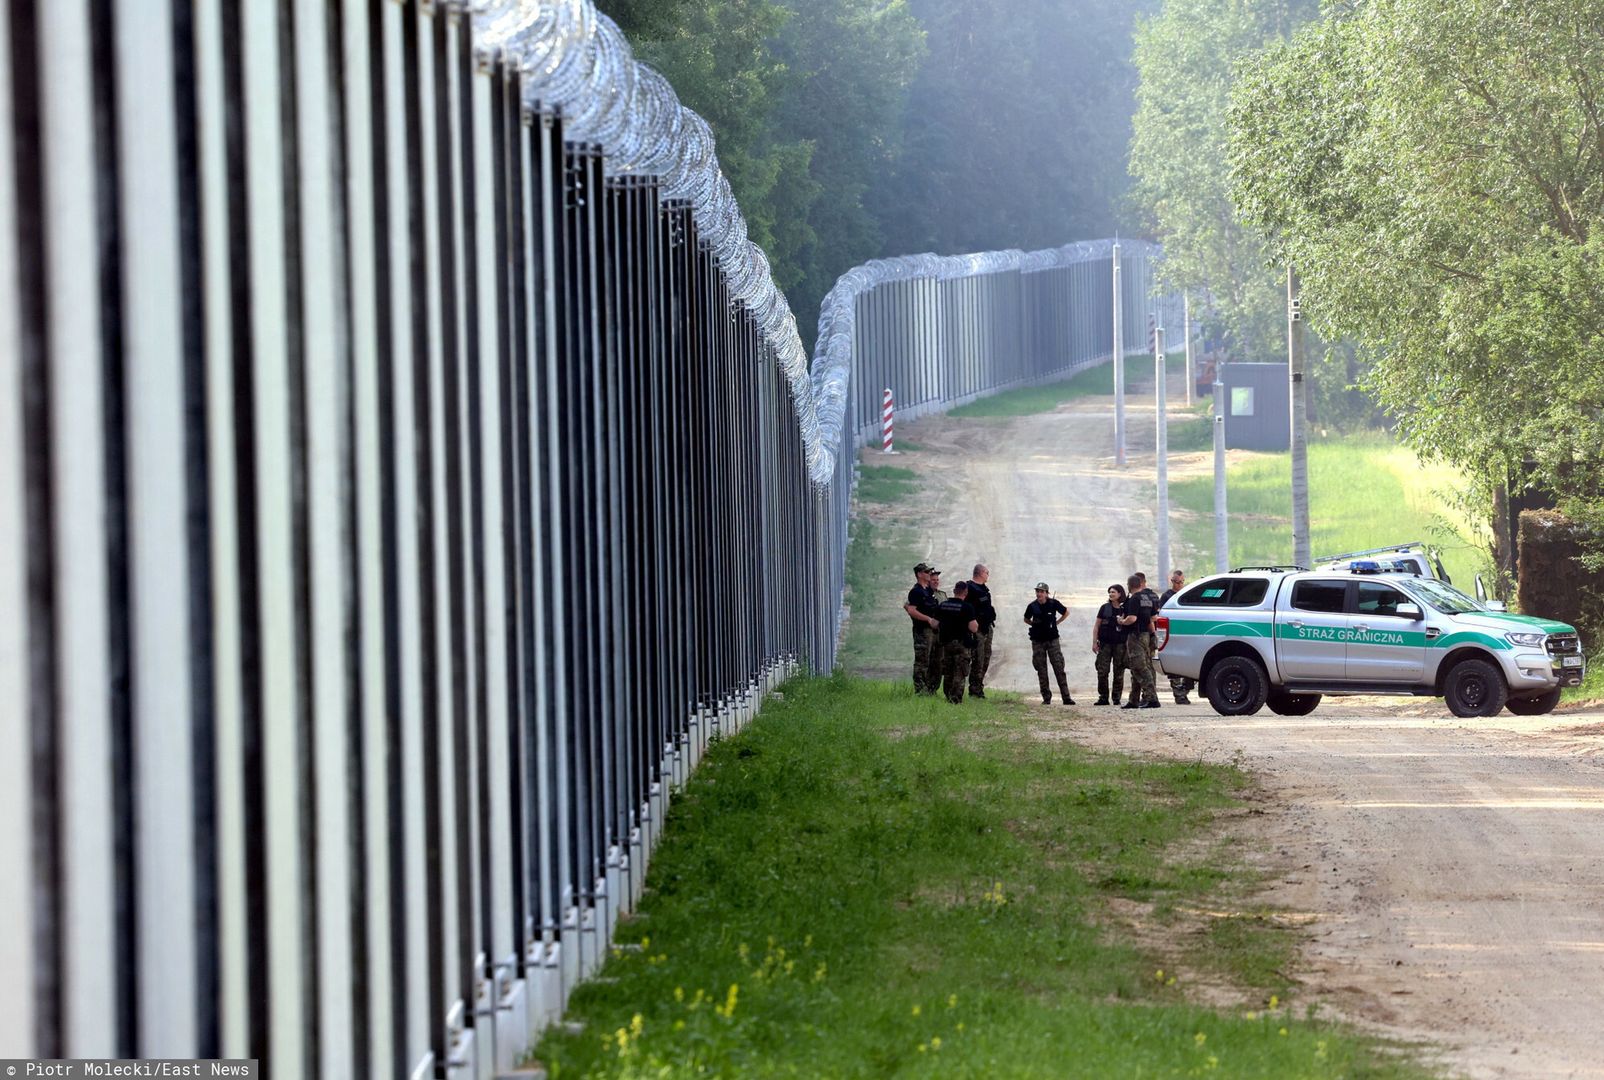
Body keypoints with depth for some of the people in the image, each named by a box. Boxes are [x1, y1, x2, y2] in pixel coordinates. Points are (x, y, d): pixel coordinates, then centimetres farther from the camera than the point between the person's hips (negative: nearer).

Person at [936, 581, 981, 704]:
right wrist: (976, 623, 6)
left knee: (947, 673, 13)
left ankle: (948, 698, 17)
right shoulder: (967, 607, -13)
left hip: (946, 643, 5)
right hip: (962, 644, -5)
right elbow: (973, 628, -16)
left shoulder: (942, 605, 3)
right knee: (960, 674, -2)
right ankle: (956, 699, -7)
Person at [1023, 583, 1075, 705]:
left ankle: (1066, 697, -8)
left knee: (1059, 668, -7)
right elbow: (1026, 619, 17)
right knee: (1041, 671, 2)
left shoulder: (1053, 604, -5)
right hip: (1037, 641, 2)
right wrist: (1034, 624, 0)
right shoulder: (1032, 606, -1)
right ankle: (1046, 698, 9)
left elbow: (1066, 612, 11)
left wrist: (1057, 622, 4)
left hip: (1052, 640, -2)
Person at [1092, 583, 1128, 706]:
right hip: (1105, 644, 1)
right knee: (1102, 672, -4)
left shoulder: (1125, 609, 2)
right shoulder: (1105, 608, 5)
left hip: (1120, 645, -1)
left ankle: (1117, 698, 10)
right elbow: (1096, 626, 7)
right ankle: (1103, 697, 3)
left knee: (1119, 673, 2)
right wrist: (1094, 642, 1)